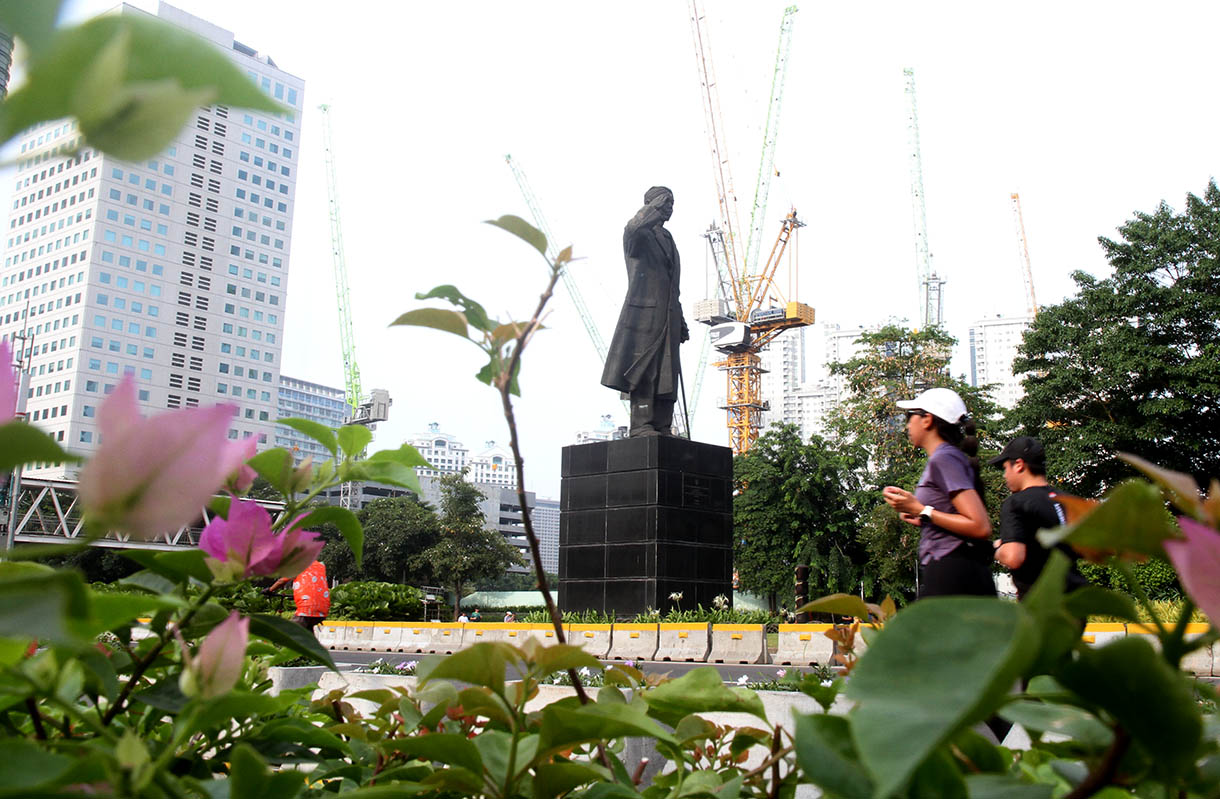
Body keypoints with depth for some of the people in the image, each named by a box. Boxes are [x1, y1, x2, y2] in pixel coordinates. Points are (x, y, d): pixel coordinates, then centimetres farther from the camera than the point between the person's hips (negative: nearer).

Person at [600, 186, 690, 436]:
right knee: (642, 372, -11)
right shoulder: (639, 235, 4)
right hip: (643, 314, -7)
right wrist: (655, 206, -25)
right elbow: (633, 229, -25)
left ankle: (663, 429, 2)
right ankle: (641, 426, -12)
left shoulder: (668, 240, 26)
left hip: (668, 319, 7)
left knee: (666, 374, 2)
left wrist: (680, 322, 23)